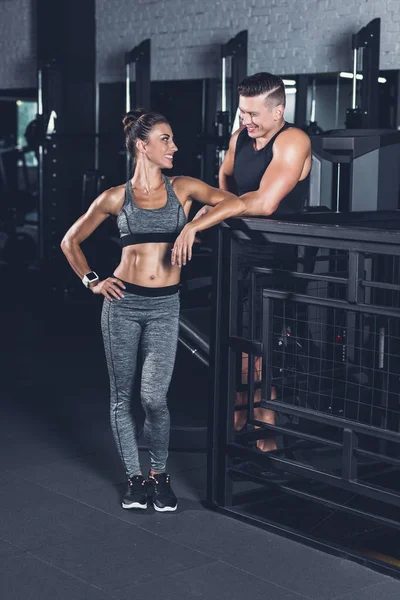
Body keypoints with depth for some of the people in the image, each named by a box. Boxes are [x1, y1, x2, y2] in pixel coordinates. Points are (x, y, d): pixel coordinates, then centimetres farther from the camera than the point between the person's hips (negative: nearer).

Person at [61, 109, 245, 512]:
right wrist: (91, 281, 4)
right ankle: (135, 477, 21)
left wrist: (192, 226, -20)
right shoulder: (116, 198, 5)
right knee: (121, 396, 6)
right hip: (123, 302, 1)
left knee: (153, 397, -10)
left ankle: (159, 474, 14)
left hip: (164, 306, 0)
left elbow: (234, 203, -10)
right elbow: (70, 241, 15)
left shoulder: (182, 188, 6)